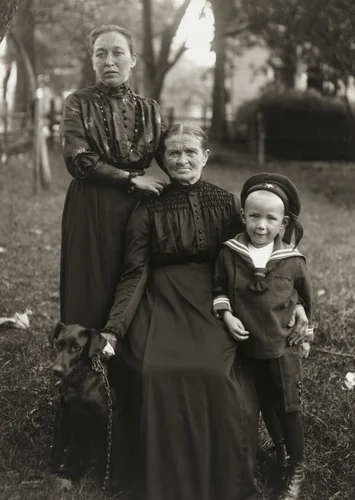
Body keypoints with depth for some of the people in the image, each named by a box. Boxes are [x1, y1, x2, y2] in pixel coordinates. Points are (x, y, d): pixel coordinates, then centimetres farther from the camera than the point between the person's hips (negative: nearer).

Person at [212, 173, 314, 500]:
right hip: (248, 348, 2)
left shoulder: (292, 261, -12)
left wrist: (304, 331, 14)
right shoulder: (229, 254, -10)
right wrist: (226, 314, -11)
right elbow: (218, 288, 4)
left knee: (288, 409, 8)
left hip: (283, 349, -2)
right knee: (265, 405, 19)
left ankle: (297, 470, 25)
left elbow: (305, 297, 6)